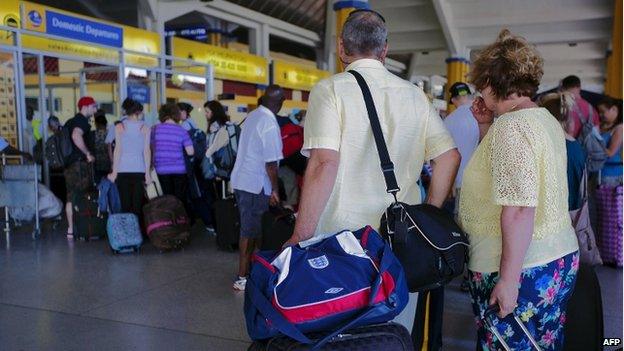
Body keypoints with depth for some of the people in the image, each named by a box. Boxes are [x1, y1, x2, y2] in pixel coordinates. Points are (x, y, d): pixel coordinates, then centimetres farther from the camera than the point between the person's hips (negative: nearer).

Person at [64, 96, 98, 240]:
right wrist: (88, 153, -21)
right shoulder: (82, 120, -11)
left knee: (71, 197, 10)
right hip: (80, 163, -9)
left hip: (69, 162, 9)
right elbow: (76, 136, -29)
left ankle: (71, 229, 13)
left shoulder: (70, 122, 19)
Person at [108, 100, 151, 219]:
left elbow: (118, 150, -1)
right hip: (139, 169, 0)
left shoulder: (119, 127, 3)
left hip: (122, 169, 0)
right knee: (137, 205, 1)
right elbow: (146, 150, 1)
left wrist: (114, 172, 2)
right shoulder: (145, 128, 3)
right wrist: (147, 173, 3)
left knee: (125, 205, 2)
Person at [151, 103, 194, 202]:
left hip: (161, 169, 1)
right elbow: (191, 152, -6)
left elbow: (152, 149, 6)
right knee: (180, 199, 5)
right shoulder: (182, 131, -3)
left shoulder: (155, 129, 0)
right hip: (179, 169, -1)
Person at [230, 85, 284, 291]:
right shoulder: (270, 124, -17)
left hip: (241, 180, 8)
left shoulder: (252, 116, 8)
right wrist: (274, 189, -8)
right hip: (256, 185, -8)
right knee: (251, 232, 1)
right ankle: (243, 278, 9)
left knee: (249, 229, 17)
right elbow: (271, 162, -19)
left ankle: (247, 271, 28)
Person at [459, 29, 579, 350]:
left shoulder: (511, 124, -18)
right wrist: (488, 125, 14)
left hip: (519, 268, -9)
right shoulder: (546, 119, 11)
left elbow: (519, 208, -25)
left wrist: (508, 278, -23)